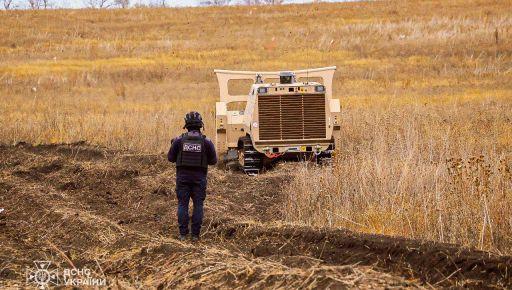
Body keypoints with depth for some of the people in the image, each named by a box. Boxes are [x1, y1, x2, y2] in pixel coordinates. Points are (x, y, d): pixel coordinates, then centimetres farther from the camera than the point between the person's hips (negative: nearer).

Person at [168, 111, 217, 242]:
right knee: (198, 205, 7)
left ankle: (183, 234, 6)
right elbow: (213, 161, 3)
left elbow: (171, 158, 4)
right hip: (199, 178, 0)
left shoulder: (179, 140, -6)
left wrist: (173, 145, 21)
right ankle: (195, 234, 5)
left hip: (183, 177, 0)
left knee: (182, 205, 8)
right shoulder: (206, 142, -6)